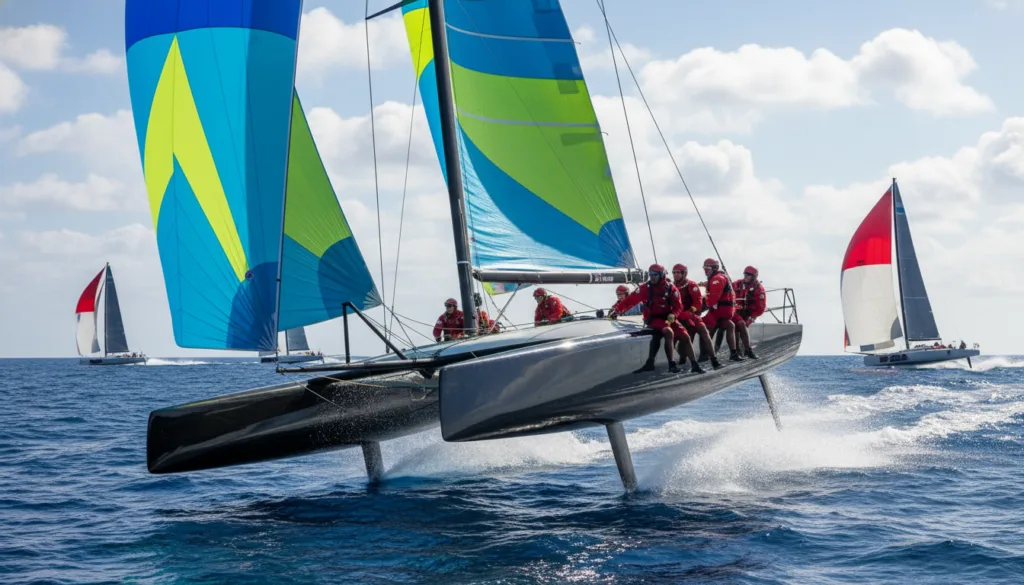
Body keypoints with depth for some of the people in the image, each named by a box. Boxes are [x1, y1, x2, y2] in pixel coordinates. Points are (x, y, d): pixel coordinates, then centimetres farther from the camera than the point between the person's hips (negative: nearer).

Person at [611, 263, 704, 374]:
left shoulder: (671, 288, -3)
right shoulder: (645, 288, -8)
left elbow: (678, 306, -3)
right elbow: (631, 300, -9)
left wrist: (673, 315, -23)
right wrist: (617, 309, -18)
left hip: (668, 318, 4)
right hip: (653, 318, -4)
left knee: (685, 336, -4)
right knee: (669, 332, -30)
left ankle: (694, 365, 5)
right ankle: (671, 364, -28)